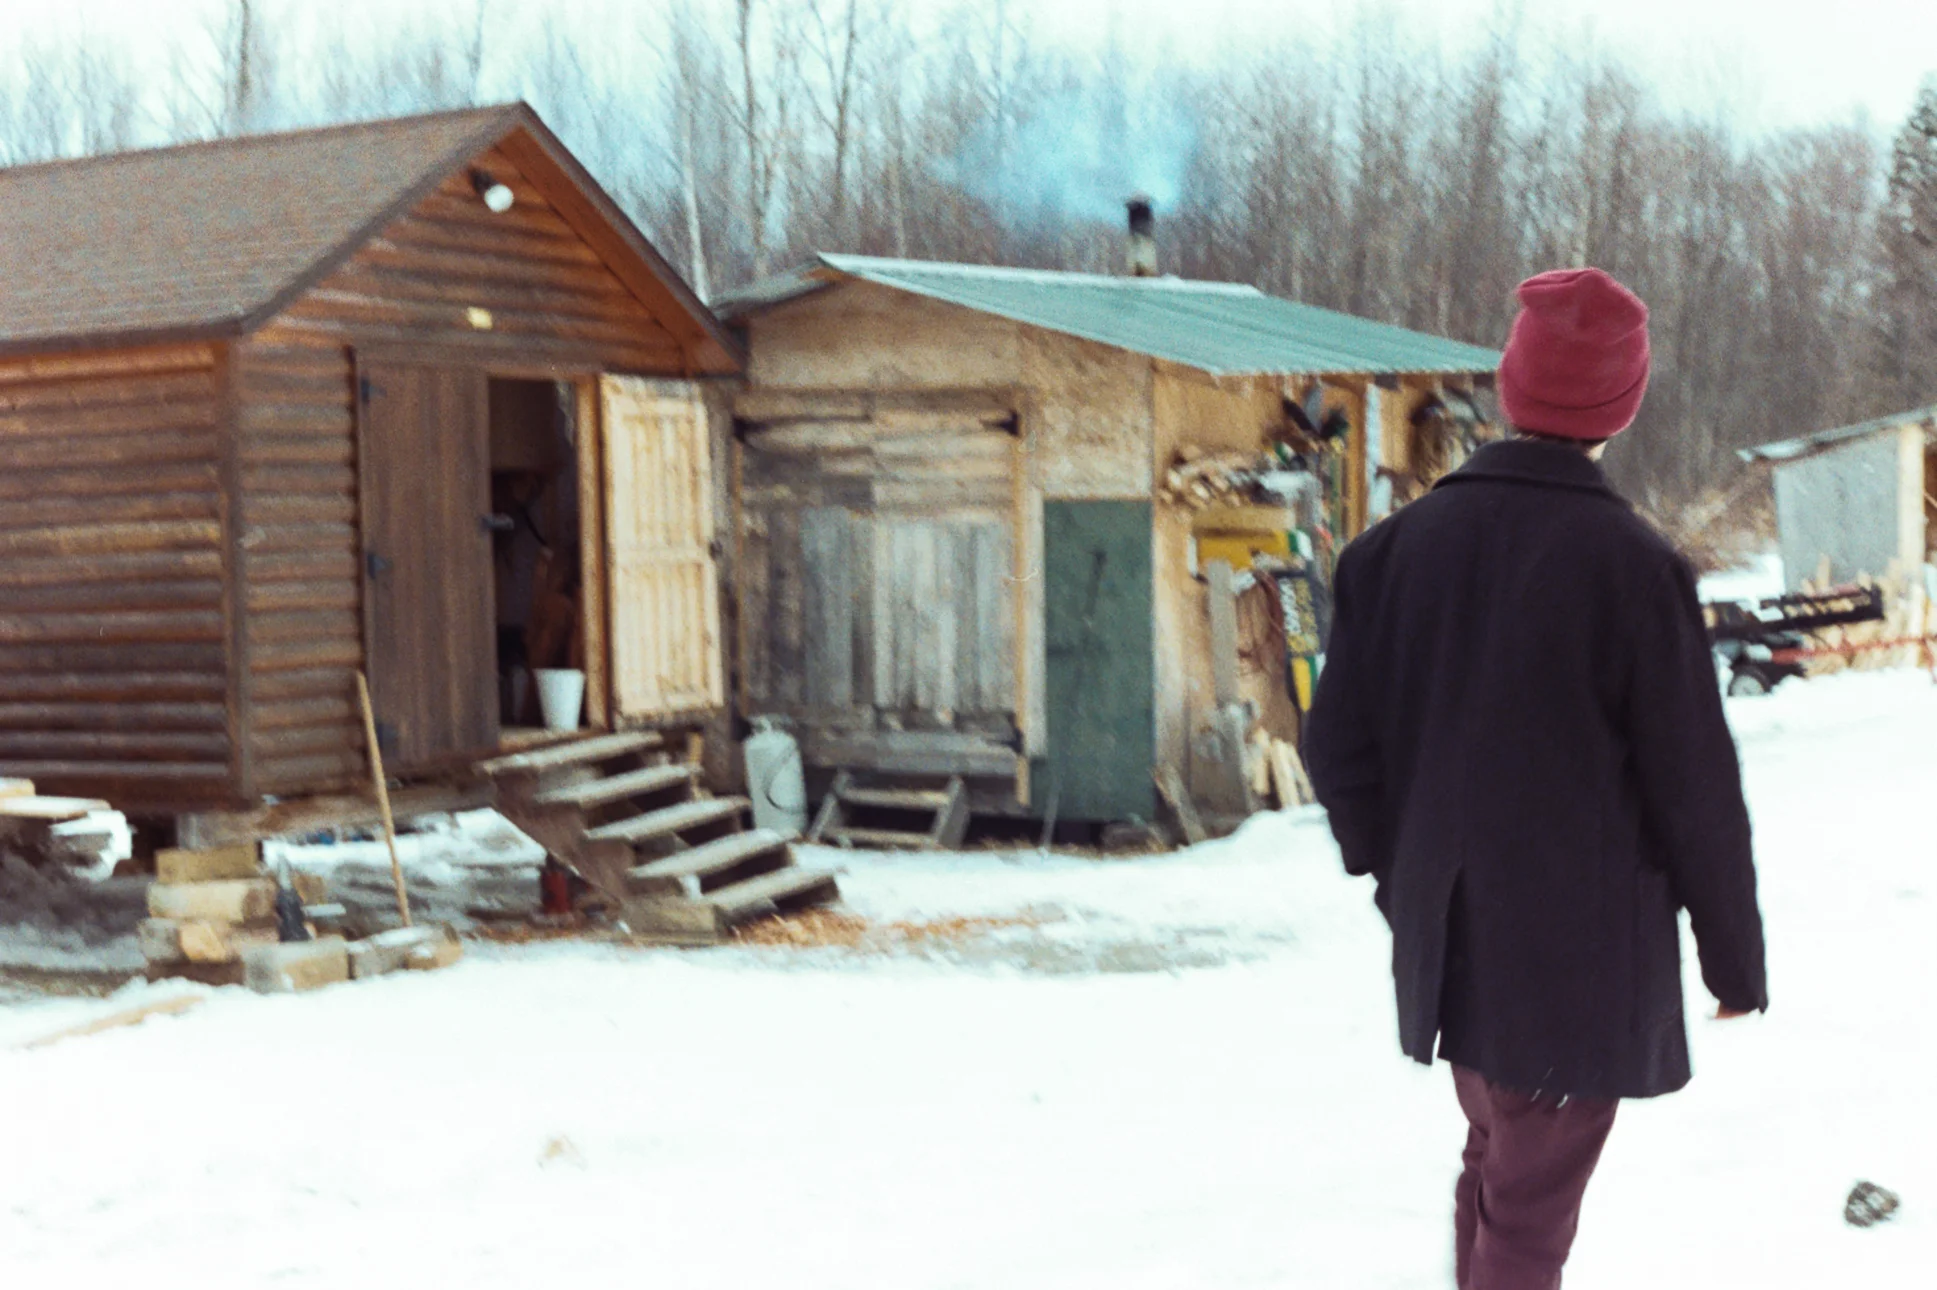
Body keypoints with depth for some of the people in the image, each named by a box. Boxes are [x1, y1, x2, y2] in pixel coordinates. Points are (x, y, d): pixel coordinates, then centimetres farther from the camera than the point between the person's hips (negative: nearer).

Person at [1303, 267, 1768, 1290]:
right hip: (1585, 954, -5)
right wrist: (1735, 960, 1)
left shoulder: (1399, 544, -3)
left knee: (1493, 1161, 24)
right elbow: (1695, 788, -12)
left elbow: (1338, 743, 2)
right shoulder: (1632, 565, -16)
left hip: (1447, 938, 5)